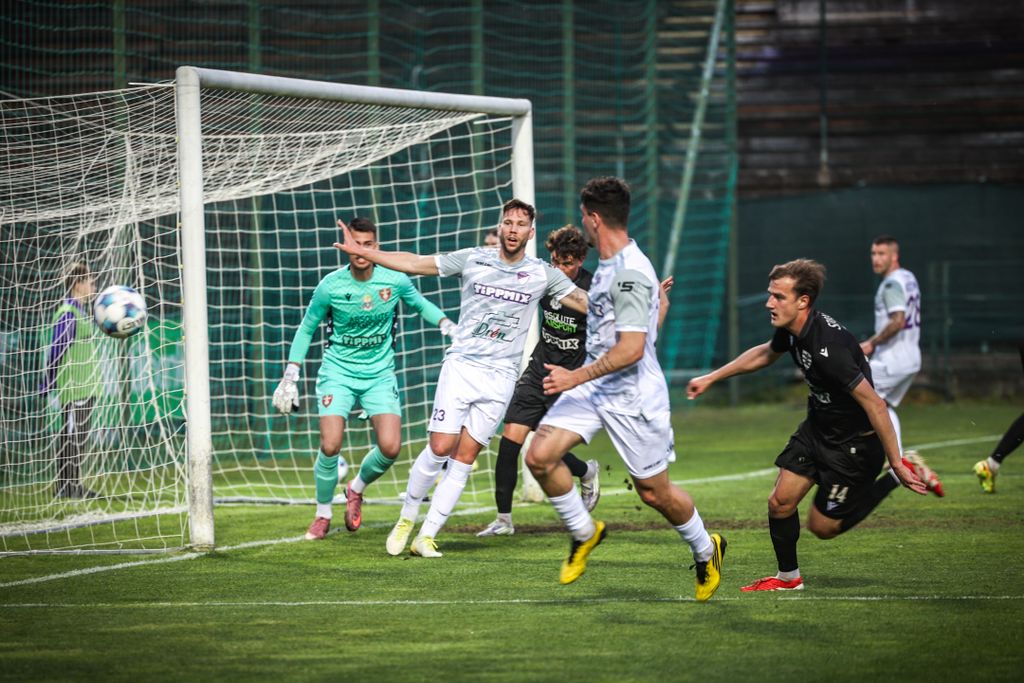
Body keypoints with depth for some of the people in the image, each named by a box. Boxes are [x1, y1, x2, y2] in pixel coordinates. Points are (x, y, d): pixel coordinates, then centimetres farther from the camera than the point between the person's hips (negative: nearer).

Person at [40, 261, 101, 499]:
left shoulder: (83, 312, 15)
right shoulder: (67, 314, -14)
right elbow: (56, 351, -14)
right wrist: (48, 386, -13)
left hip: (87, 387, 9)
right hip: (73, 388, -9)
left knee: (78, 436, 12)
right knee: (72, 435, -6)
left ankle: (73, 485, 17)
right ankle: (66, 486, -3)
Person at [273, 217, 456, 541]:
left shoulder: (395, 280, -8)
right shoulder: (330, 286, -10)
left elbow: (421, 304, 14)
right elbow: (306, 329, 4)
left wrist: (445, 323, -6)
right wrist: (290, 376, 0)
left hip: (380, 374, 1)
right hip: (337, 372, -1)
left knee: (390, 447, -13)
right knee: (330, 446, -16)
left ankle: (357, 488, 20)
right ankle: (323, 514, 8)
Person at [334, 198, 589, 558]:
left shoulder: (543, 274, 4)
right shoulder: (473, 259, 2)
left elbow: (589, 303, 7)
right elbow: (415, 263, 3)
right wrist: (362, 251, -3)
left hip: (500, 376, 1)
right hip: (460, 366, -1)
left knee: (464, 458, -3)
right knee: (440, 448, -10)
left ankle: (426, 537, 2)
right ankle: (406, 518, 12)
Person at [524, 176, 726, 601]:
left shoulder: (630, 274, -23)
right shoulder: (609, 265, 8)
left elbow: (631, 349, -28)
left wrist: (577, 377, -24)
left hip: (632, 397, -9)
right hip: (595, 388, 9)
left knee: (654, 493, 4)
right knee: (540, 456, -9)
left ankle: (706, 551, 30)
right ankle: (583, 533, 10)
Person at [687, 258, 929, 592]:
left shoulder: (828, 346, -35)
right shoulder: (792, 329, -6)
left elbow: (874, 404, -31)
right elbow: (765, 353, 20)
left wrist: (895, 464, -27)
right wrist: (711, 377, 25)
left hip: (855, 442, -8)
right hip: (817, 429, 8)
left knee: (822, 526, 2)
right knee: (780, 502, 5)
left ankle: (899, 476, 10)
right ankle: (788, 578, 25)